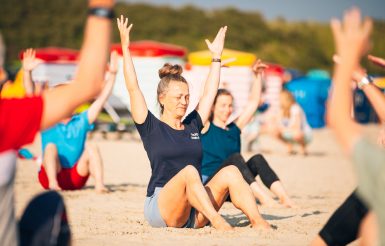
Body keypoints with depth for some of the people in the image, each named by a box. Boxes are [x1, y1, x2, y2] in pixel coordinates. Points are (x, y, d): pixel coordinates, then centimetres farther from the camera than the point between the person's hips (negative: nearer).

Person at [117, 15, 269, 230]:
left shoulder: (193, 126, 18)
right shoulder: (151, 128, 4)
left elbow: (209, 94, 25)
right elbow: (133, 89, -2)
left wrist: (216, 56, 29)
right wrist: (125, 48, -3)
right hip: (160, 210, -5)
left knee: (230, 171, -18)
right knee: (189, 171, -33)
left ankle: (258, 222, -37)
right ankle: (216, 220, -47)